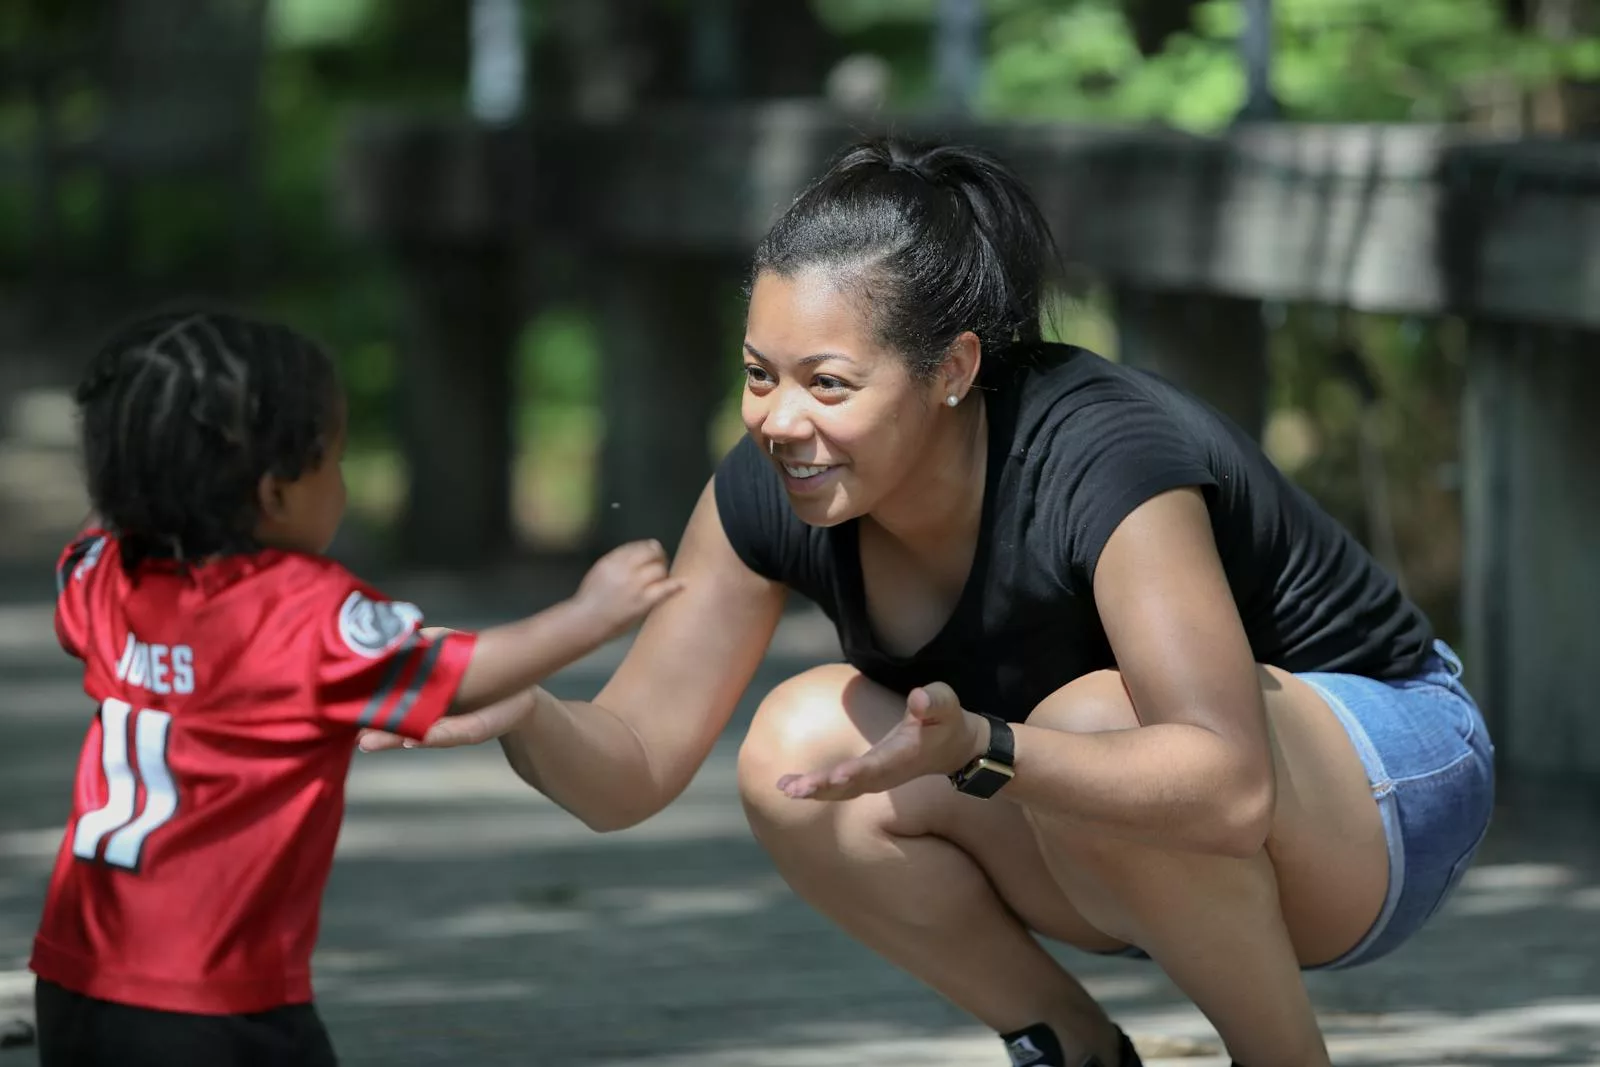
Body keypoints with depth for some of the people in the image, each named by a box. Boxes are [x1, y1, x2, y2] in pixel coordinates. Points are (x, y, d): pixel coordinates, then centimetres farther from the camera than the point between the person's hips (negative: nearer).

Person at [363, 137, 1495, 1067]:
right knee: (804, 748, -16)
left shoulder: (1105, 461, -33)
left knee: (1092, 719, -36)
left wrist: (979, 752, -54)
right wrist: (521, 712, -34)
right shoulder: (775, 492, -14)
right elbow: (632, 767, -12)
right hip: (1136, 837, 6)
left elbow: (1228, 786, -40)